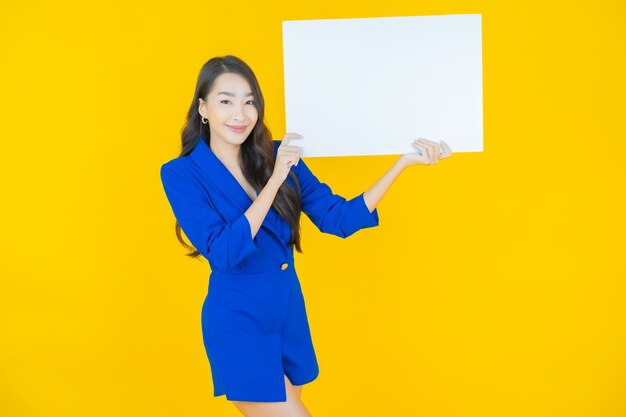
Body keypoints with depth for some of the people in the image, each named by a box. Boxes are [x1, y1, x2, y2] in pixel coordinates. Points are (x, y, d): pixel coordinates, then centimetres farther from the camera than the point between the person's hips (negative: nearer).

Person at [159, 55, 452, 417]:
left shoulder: (276, 156, 1)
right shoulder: (181, 174, -11)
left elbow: (338, 218, -1)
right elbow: (223, 252, -22)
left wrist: (404, 161, -8)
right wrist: (275, 180, -25)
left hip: (290, 310, 5)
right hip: (237, 319, -5)